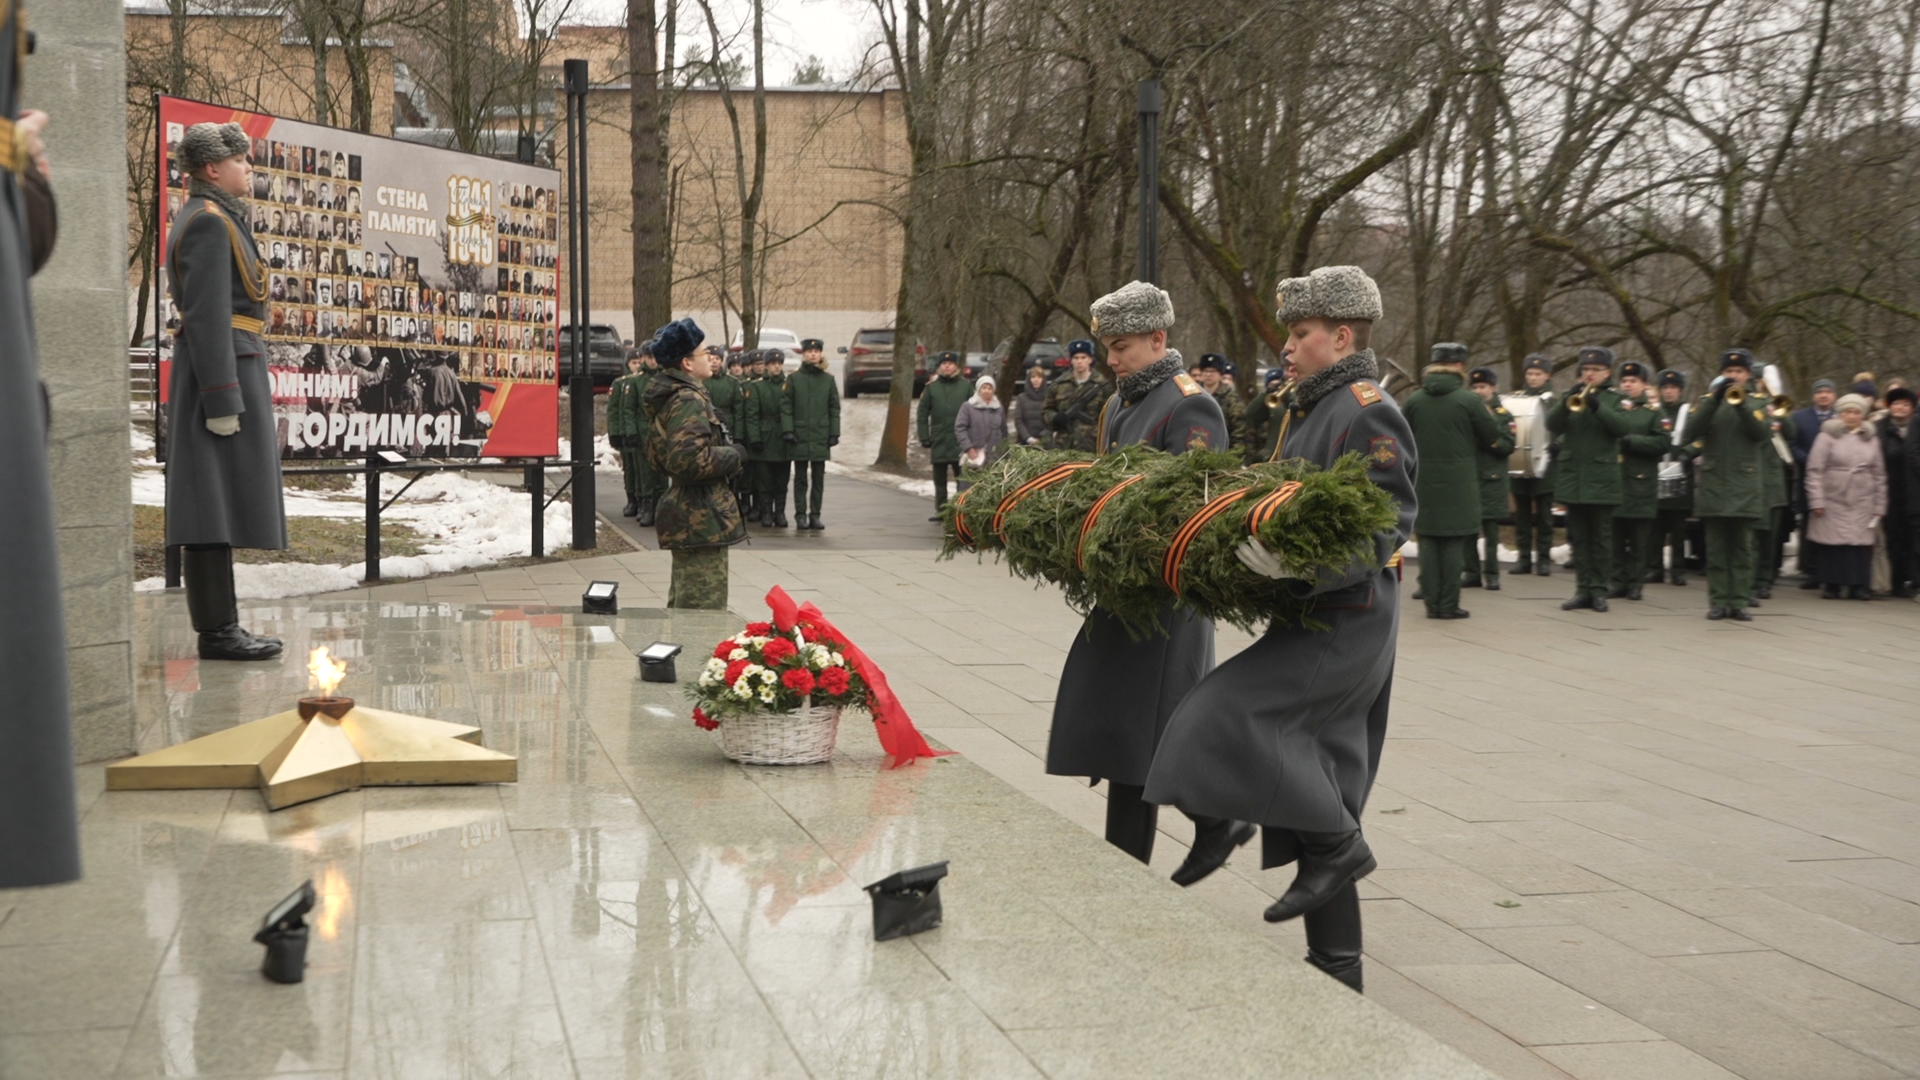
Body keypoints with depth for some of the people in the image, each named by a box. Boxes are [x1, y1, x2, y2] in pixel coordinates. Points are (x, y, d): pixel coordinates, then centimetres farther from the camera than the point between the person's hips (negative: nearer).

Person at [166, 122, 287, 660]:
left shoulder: (210, 218, 20)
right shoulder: (209, 222, -12)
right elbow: (207, 317, -19)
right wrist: (223, 401, -22)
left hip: (232, 368, 11)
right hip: (226, 370, -11)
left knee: (220, 506, 10)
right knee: (215, 502, -9)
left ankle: (221, 625, 13)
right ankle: (216, 631, -9)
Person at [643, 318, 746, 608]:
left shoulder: (669, 398, 16)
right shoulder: (689, 402, -17)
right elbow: (690, 460, -29)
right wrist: (734, 455, -14)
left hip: (688, 519, 11)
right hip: (702, 520, -11)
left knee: (683, 605, 19)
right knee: (704, 615, -9)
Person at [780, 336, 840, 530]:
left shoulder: (828, 380, 8)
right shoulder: (794, 379, 2)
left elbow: (834, 409, 9)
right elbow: (785, 406, 0)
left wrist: (834, 433, 2)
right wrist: (787, 430, -9)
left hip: (821, 438, 2)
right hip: (800, 436, -2)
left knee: (818, 478, 4)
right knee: (801, 478, 2)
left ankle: (815, 515, 9)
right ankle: (800, 515, 6)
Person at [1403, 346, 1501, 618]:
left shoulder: (1414, 400, -1)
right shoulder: (1469, 400, -11)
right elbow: (1492, 438, -4)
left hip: (1424, 482, 3)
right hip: (1459, 483, -3)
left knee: (1428, 541, 9)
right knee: (1454, 544, 2)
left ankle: (1432, 603, 8)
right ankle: (1449, 604, 2)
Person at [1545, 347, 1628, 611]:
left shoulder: (1615, 398, 4)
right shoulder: (1570, 395, 10)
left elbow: (1621, 427, -13)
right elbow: (1553, 425, -3)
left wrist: (1596, 406, -26)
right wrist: (1568, 402, -20)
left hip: (1601, 478, -3)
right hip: (1572, 477, 3)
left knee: (1601, 537, 2)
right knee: (1578, 537, 5)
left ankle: (1600, 590, 6)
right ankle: (1583, 589, 9)